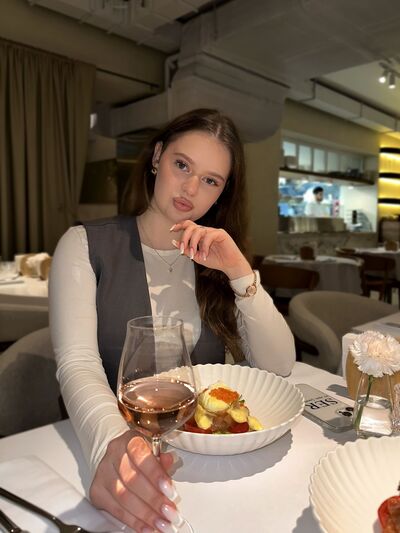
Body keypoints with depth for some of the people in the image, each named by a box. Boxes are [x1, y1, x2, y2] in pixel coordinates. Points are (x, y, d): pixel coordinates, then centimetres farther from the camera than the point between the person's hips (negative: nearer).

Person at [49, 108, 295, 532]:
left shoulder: (216, 257, 5)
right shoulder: (85, 244, -5)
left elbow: (279, 367, -4)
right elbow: (77, 364, -16)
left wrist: (241, 273, -17)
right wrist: (112, 442, -36)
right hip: (117, 452, -2)